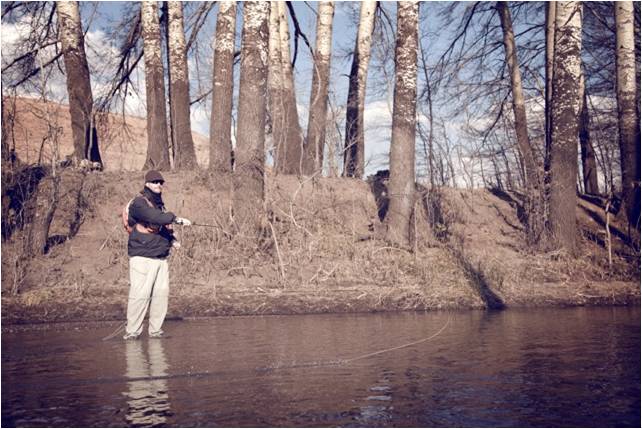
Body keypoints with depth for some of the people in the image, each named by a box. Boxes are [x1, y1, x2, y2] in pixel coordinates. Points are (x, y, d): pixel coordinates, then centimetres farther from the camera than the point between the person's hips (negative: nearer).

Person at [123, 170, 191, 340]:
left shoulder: (160, 203, 20)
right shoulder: (139, 203, -7)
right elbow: (153, 217, -25)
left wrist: (172, 239, 11)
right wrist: (177, 219, -26)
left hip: (161, 257, 8)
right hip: (142, 257, -8)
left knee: (161, 293, 4)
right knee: (140, 294, -11)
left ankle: (155, 330, 12)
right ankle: (132, 331, -3)